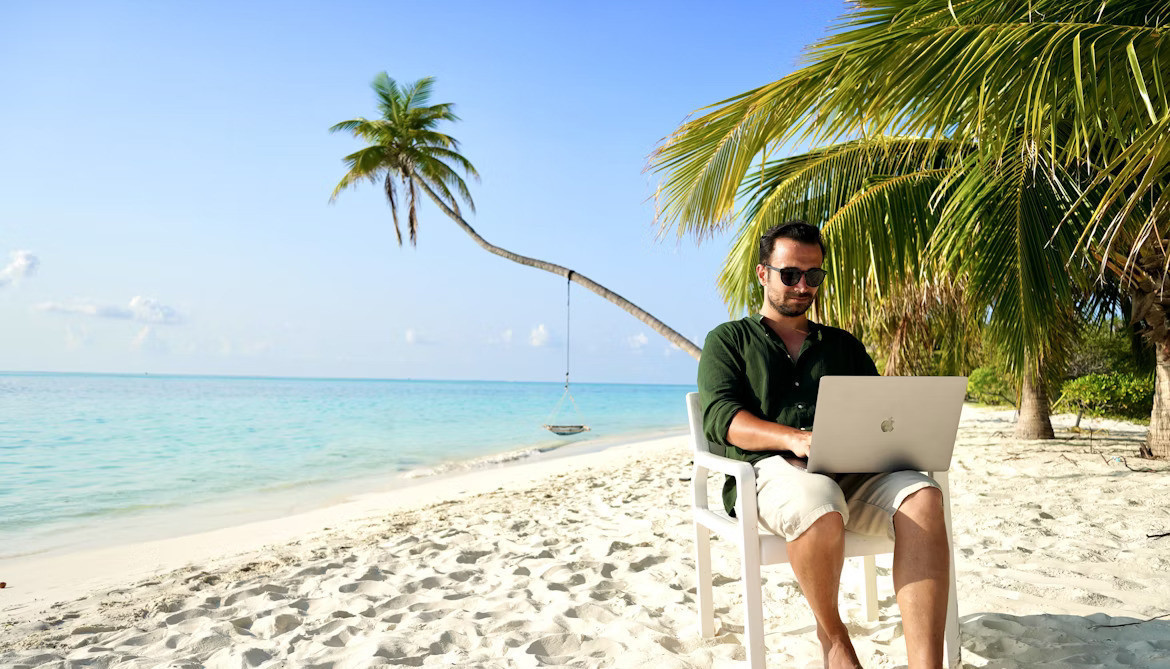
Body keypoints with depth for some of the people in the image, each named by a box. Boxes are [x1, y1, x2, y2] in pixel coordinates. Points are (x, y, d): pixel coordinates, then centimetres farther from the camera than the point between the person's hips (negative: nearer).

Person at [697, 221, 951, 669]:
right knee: (820, 505, -37)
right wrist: (793, 438, -21)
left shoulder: (843, 345, 28)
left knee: (922, 497, -28)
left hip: (851, 469, 4)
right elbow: (719, 417, -2)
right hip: (772, 469, -3)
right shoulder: (728, 341, 15)